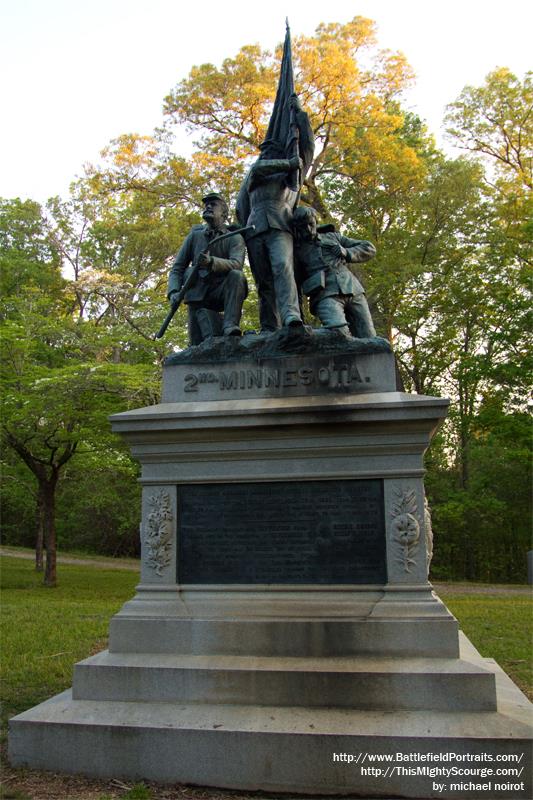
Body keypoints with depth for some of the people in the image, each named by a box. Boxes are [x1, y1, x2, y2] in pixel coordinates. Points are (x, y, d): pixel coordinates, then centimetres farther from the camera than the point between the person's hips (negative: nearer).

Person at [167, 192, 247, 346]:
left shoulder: (234, 237, 0)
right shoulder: (195, 235, 7)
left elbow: (236, 264, -21)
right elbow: (177, 268, 5)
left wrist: (212, 262, -40)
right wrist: (173, 292, -14)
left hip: (222, 293, -2)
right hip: (198, 295, 2)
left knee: (237, 275, -32)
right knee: (197, 345, -13)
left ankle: (230, 326, -38)